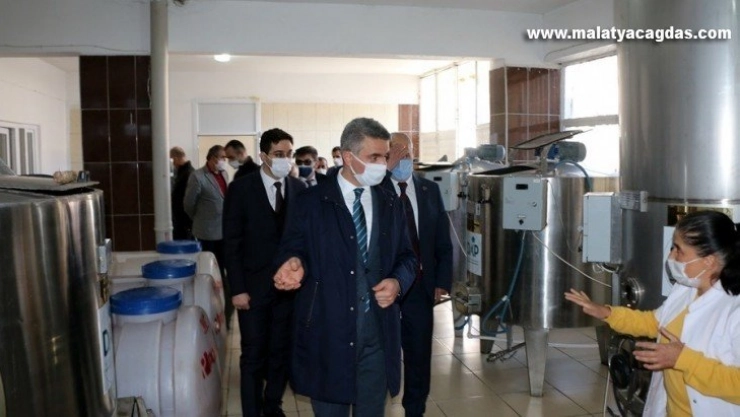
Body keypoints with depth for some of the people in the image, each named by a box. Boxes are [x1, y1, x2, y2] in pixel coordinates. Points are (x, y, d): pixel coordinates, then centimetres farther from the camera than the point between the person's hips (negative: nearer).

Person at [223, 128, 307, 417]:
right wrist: (237, 288, -10)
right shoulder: (241, 188, -6)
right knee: (253, 356, 7)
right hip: (254, 286, -3)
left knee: (281, 352, 13)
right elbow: (231, 243, -6)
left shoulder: (299, 188, 3)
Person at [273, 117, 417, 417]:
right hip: (326, 333, -3)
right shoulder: (312, 202, -2)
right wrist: (295, 262, -28)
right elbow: (293, 248, -4)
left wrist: (398, 282, -9)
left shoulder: (391, 204, 9)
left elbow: (406, 256, 12)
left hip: (378, 334, 3)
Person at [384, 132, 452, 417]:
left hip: (421, 284, 3)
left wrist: (442, 282, 0)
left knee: (419, 354, 12)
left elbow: (443, 240, 6)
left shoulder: (430, 189, 5)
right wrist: (386, 169, -27)